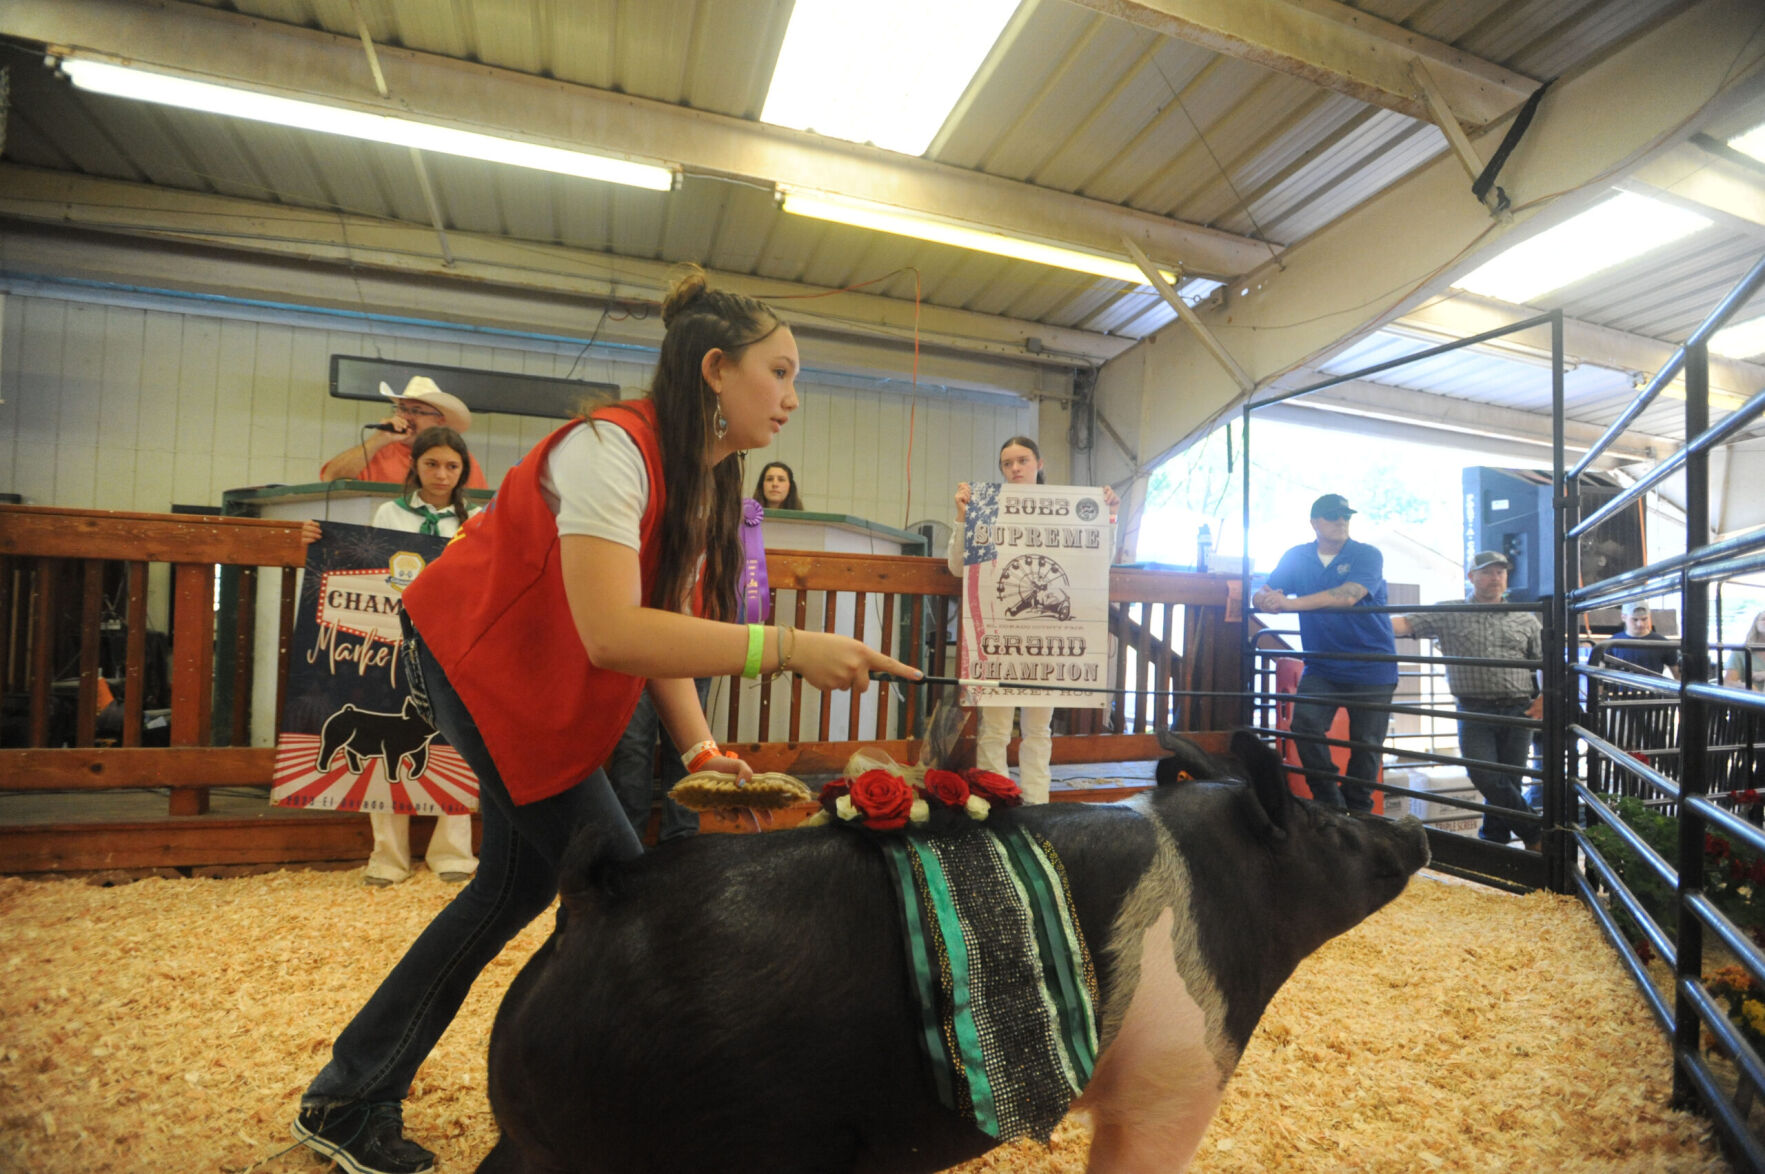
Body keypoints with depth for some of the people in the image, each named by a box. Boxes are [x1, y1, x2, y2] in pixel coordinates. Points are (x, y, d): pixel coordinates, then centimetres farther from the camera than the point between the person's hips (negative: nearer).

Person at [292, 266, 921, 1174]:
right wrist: (787, 648, -40)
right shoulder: (611, 448, -27)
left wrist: (700, 750, -11)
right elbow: (610, 630, -38)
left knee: (517, 884, 14)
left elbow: (665, 621, 0)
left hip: (546, 687, 9)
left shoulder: (704, 477, 2)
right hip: (476, 660, -9)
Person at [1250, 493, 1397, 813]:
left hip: (1371, 668, -2)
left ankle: (1357, 811, 22)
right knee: (1304, 726, -15)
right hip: (1321, 665, 3)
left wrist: (1289, 603, -33)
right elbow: (1263, 593, 2)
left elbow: (1348, 595, -26)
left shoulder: (1367, 555, -7)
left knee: (1365, 743, 3)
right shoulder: (1297, 557, 5)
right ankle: (1330, 803, 2)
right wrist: (1262, 598, -25)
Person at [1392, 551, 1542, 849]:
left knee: (1507, 782, 5)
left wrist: (1544, 697, -2)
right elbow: (1405, 623, -7)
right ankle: (1534, 834, 5)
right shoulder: (1449, 615, 4)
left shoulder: (1525, 619, 11)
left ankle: (1494, 842, 20)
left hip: (1518, 712, 2)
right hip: (1474, 712, -2)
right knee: (1484, 777, -12)